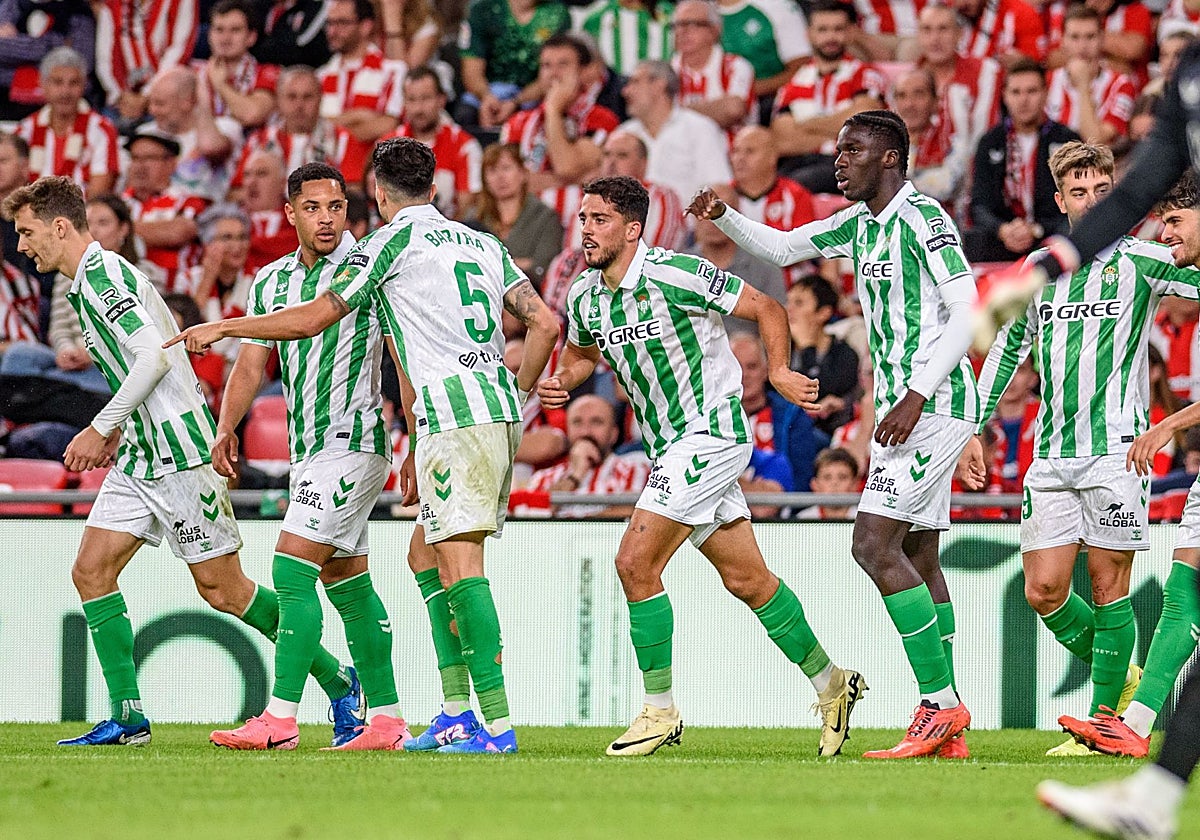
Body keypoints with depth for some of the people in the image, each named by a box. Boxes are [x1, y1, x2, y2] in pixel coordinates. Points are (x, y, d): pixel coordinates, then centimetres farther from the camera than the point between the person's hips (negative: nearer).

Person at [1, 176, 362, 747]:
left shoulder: (102, 275, -14)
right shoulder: (91, 279, 17)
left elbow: (156, 354, -23)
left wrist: (102, 427, -19)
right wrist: (117, 435, 15)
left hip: (177, 451, -10)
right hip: (141, 455, 10)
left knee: (223, 589, -4)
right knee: (91, 570, 1)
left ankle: (336, 681, 7)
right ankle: (127, 717, 1)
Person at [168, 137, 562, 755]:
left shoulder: (392, 241, 1)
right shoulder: (482, 244, 21)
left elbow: (312, 318, 4)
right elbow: (545, 323, 15)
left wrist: (222, 327, 15)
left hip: (454, 414, -8)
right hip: (498, 412, 8)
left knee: (458, 563, -11)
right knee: (426, 552, 17)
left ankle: (497, 722, -20)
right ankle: (457, 712, 13)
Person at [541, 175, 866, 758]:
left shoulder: (675, 274, -18)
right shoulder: (584, 297, 3)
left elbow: (767, 310, -10)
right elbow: (582, 352, 24)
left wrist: (778, 371, -22)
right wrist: (560, 382, 3)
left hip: (711, 432, -8)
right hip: (668, 447, 8)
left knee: (635, 561, -15)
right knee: (746, 579, 13)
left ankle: (659, 710, -6)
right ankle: (831, 685, 29)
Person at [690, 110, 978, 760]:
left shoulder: (921, 217, -13)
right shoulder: (858, 223, 14)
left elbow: (967, 312, -18)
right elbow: (782, 247, 26)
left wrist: (917, 396, -23)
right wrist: (723, 217, 7)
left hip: (933, 406, -10)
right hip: (902, 407, 10)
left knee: (874, 543, -16)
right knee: (917, 556, 9)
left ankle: (940, 702, -14)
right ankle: (946, 727, 10)